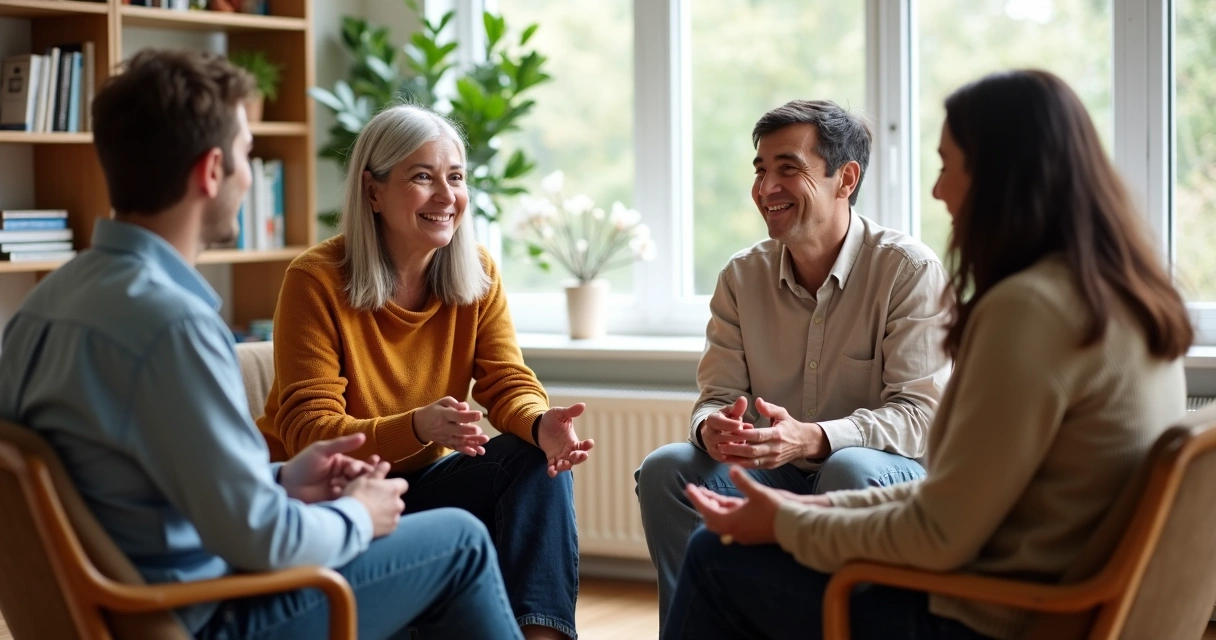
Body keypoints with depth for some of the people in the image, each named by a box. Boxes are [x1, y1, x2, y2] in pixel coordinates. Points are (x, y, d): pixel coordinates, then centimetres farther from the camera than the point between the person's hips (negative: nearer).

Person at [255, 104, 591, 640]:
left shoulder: (477, 274, 0)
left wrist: (541, 424, -30)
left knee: (539, 459, -20)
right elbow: (309, 433, -20)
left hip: (417, 483, 6)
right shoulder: (316, 280, -16)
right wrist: (419, 427, -38)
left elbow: (508, 383, -5)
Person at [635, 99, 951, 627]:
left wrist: (812, 439, -34)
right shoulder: (741, 277, 5)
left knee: (850, 470, -37)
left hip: (892, 472, -4)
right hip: (775, 477, 4)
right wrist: (713, 429, -23)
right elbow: (716, 398, 4)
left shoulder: (910, 270, -10)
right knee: (664, 469, -18)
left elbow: (919, 413, -17)